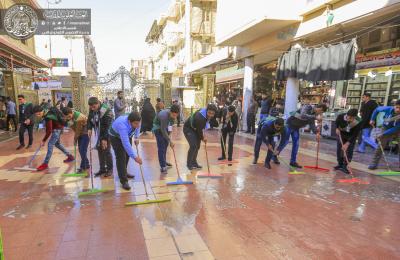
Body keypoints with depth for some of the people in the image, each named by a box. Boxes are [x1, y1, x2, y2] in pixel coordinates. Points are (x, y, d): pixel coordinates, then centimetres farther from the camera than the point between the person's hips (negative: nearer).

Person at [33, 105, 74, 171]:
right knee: (57, 143, 20)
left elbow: (49, 131, -29)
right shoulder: (46, 113, -1)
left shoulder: (48, 117, -28)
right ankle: (70, 156, 29)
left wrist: (44, 140, -22)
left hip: (57, 129, -10)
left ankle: (45, 164, -5)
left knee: (50, 144, -10)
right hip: (58, 128, 10)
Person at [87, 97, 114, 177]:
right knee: (99, 150, 10)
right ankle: (102, 169, 21)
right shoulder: (92, 110, -6)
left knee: (106, 151, -3)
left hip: (106, 134, -7)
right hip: (98, 134, 7)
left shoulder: (106, 111, -26)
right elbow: (89, 119, 9)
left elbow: (107, 126, -25)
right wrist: (89, 128, -8)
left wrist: (104, 138, -25)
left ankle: (110, 169, 12)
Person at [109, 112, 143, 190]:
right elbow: (126, 144, -49)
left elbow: (138, 127, 3)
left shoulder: (136, 121, -26)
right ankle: (124, 181, -9)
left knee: (127, 154, 14)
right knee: (121, 157, -14)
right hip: (116, 137, -7)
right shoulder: (122, 125, -46)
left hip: (127, 135, 7)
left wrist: (136, 137, -5)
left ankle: (124, 173, 36)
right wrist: (135, 157, -49)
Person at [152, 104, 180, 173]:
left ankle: (164, 161, 32)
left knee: (165, 145, 15)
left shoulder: (173, 114, -15)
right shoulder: (164, 115, -37)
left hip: (165, 128, 8)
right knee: (161, 147, -13)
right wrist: (170, 141, -27)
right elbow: (163, 130, -31)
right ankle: (163, 167, -11)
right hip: (158, 129, -7)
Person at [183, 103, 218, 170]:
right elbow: (199, 130, -24)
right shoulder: (200, 117, -37)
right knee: (193, 146, -17)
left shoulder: (207, 115, -10)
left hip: (195, 129, 9)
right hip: (188, 128, -9)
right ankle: (189, 164, -3)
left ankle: (194, 162, 25)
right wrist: (202, 138, -8)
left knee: (197, 146, 10)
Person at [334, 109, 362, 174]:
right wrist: (337, 128, -9)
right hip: (341, 134, 2)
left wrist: (347, 144, -32)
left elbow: (355, 135, -29)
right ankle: (340, 164, 18)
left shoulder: (359, 122, -34)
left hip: (351, 136, -2)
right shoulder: (341, 116, -31)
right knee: (339, 149, 4)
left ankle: (344, 166, 2)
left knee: (349, 151, -8)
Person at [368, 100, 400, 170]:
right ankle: (374, 163, -3)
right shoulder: (388, 109, -24)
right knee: (381, 145, -7)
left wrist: (383, 134, -34)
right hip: (386, 128, 1)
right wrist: (372, 119, -8)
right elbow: (377, 109, -5)